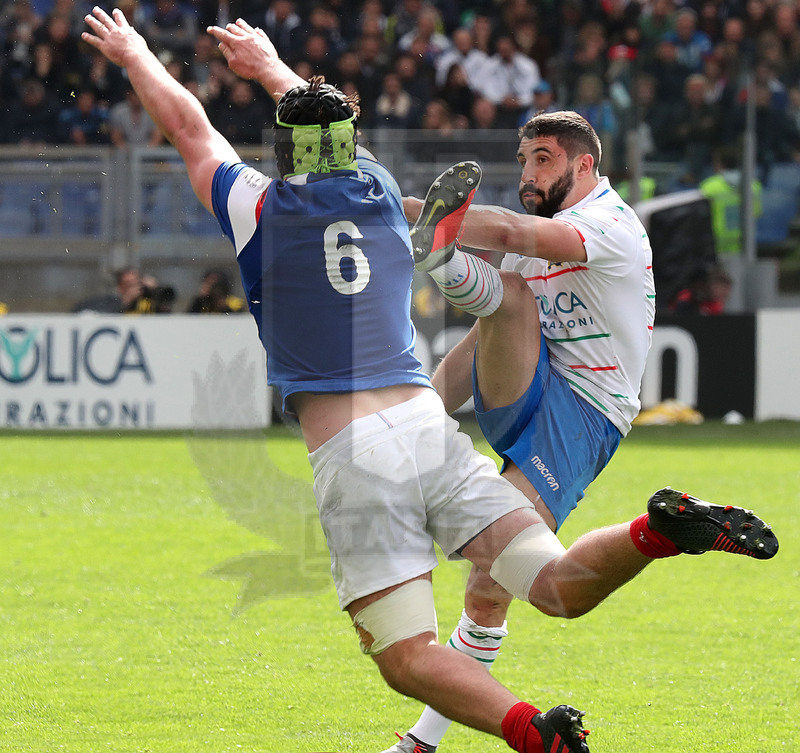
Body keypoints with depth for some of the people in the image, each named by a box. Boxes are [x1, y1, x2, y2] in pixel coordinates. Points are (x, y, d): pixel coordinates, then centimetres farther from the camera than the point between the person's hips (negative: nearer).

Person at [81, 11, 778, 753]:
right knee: (562, 585, -4)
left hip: (350, 454, -4)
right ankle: (658, 532, -34)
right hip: (429, 424, 4)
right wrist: (271, 66, 56)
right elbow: (327, 123, 38)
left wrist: (135, 54, 38)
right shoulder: (377, 193, 15)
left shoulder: (261, 210, 3)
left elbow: (189, 128, 20)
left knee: (405, 656, -7)